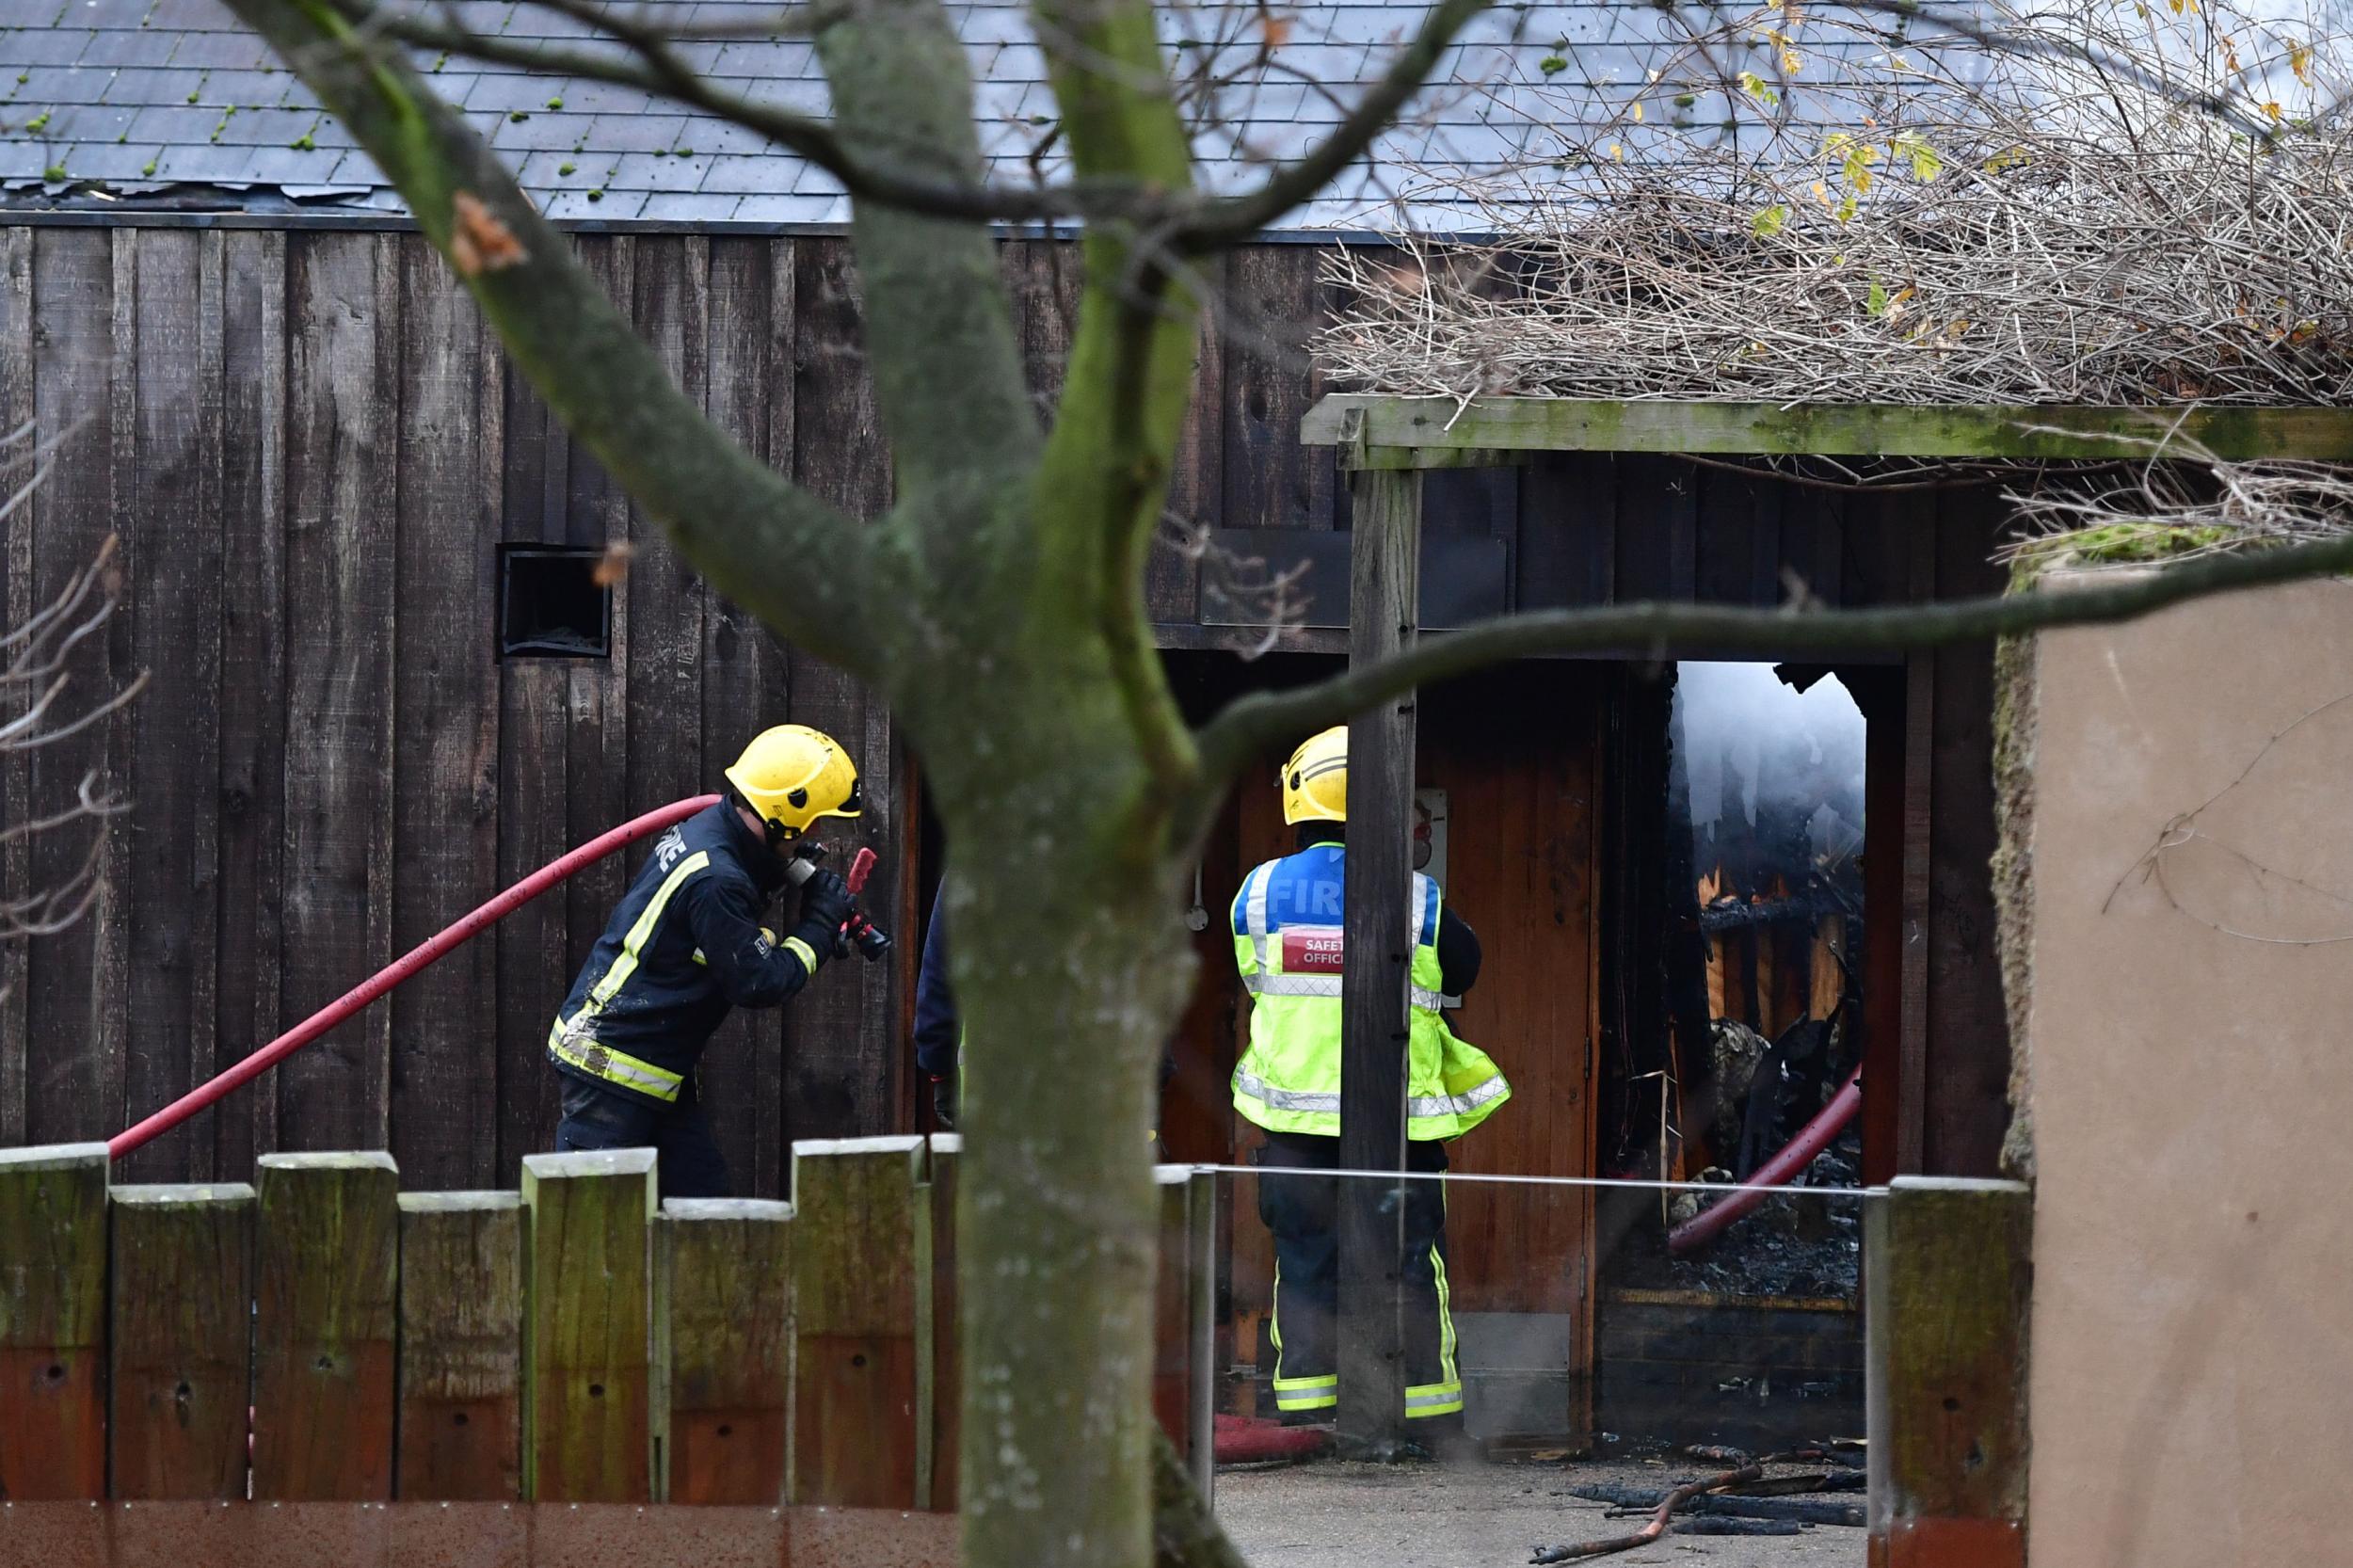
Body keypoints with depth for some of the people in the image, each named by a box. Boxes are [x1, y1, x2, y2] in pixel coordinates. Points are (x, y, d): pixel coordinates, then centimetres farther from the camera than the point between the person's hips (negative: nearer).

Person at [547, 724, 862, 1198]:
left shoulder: (703, 831, 6)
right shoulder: (714, 881, -24)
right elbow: (760, 982, -19)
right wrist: (821, 924, -6)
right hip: (613, 1063, -10)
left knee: (701, 1190, 7)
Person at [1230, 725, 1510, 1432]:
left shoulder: (1259, 893, -2)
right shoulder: (1417, 901, -8)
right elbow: (1461, 972, 8)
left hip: (1294, 1115, 2)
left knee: (1305, 1269, 9)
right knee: (1410, 1268, 7)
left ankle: (1305, 1418, 6)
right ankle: (1429, 1419, 9)